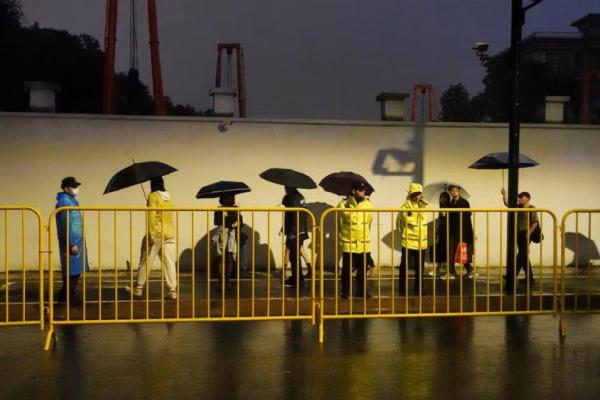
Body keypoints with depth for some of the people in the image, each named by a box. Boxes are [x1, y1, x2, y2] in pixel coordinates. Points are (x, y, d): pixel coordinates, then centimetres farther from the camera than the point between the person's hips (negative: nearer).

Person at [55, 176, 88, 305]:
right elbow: (66, 225, -21)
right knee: (72, 271, -3)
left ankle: (64, 295, 24)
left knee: (74, 270, 15)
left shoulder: (72, 200, 14)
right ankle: (69, 298, 5)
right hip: (71, 241, -10)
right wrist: (72, 243, -22)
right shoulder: (64, 202, -16)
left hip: (77, 240, 10)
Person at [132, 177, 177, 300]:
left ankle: (139, 288, 13)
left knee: (145, 262, 6)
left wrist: (151, 234, -17)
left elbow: (152, 216, -15)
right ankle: (172, 290, -1)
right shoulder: (169, 198, 12)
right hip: (169, 234, 5)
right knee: (169, 263, 2)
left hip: (156, 234, -5)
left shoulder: (153, 196, -7)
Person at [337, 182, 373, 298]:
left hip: (364, 244, 3)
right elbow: (338, 222, 3)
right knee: (347, 269, 4)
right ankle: (345, 291, 16)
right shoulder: (343, 204, -9)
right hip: (348, 244, -3)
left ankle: (361, 290, 24)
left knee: (363, 269, 11)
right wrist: (340, 236, 9)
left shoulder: (368, 205, 2)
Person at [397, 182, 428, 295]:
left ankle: (419, 290, 22)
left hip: (421, 243, 5)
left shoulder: (424, 206, 5)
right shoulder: (405, 207, -12)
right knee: (405, 267, 2)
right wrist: (405, 233, 3)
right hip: (408, 243, -5)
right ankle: (403, 290, 10)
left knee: (420, 268, 12)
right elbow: (399, 224, -3)